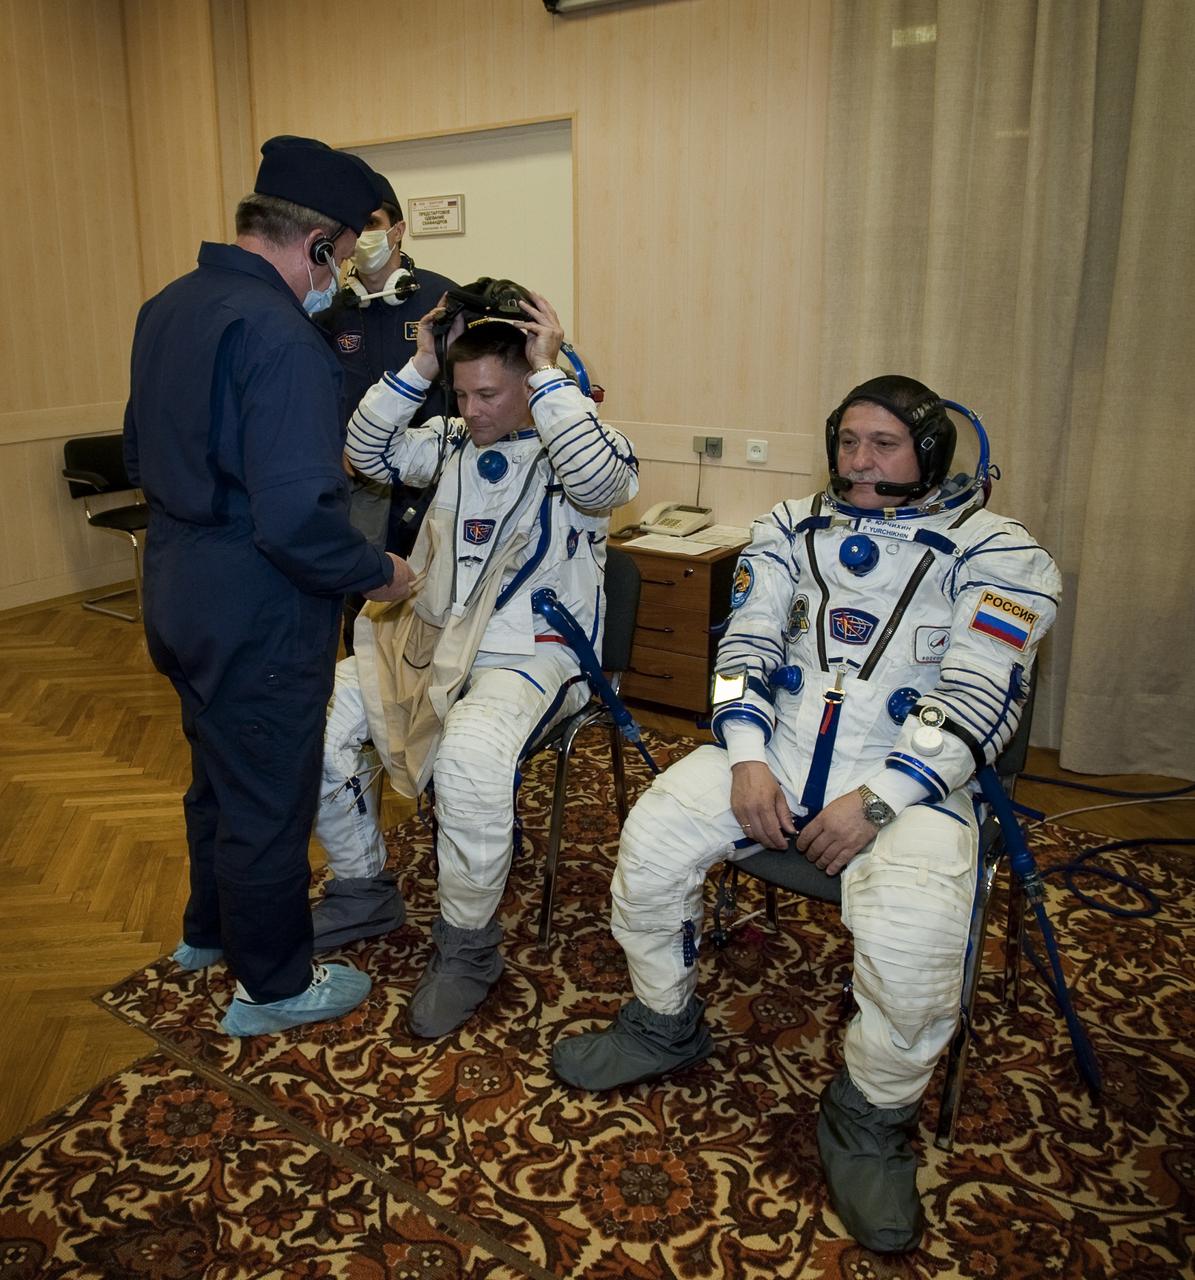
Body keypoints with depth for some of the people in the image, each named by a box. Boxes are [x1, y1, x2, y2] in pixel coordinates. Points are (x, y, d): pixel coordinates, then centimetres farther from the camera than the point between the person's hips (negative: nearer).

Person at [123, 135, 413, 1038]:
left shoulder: (167, 309, 6)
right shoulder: (279, 337, -25)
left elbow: (141, 457, 16)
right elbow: (298, 521, -30)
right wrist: (377, 574, -14)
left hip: (182, 599, 9)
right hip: (258, 620, -9)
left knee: (219, 772, 27)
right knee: (269, 802, 8)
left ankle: (212, 927, 48)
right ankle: (273, 986, 28)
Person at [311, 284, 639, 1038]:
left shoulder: (572, 445, -6)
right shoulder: (455, 441, 12)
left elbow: (603, 479, -30)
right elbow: (370, 452, 9)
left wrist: (551, 372, -22)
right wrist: (418, 370, 1)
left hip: (532, 658, -7)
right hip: (433, 643, 7)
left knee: (469, 757, -37)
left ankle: (468, 947, -12)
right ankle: (363, 891, 14)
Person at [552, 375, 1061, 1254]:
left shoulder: (995, 553, 1)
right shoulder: (792, 529, 14)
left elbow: (979, 700, -8)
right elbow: (746, 644, 7)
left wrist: (876, 802, -17)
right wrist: (746, 757, -9)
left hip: (908, 779, -3)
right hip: (776, 748, 4)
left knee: (912, 942, -30)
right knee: (651, 839, -17)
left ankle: (872, 1123, 2)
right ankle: (666, 1025, 11)